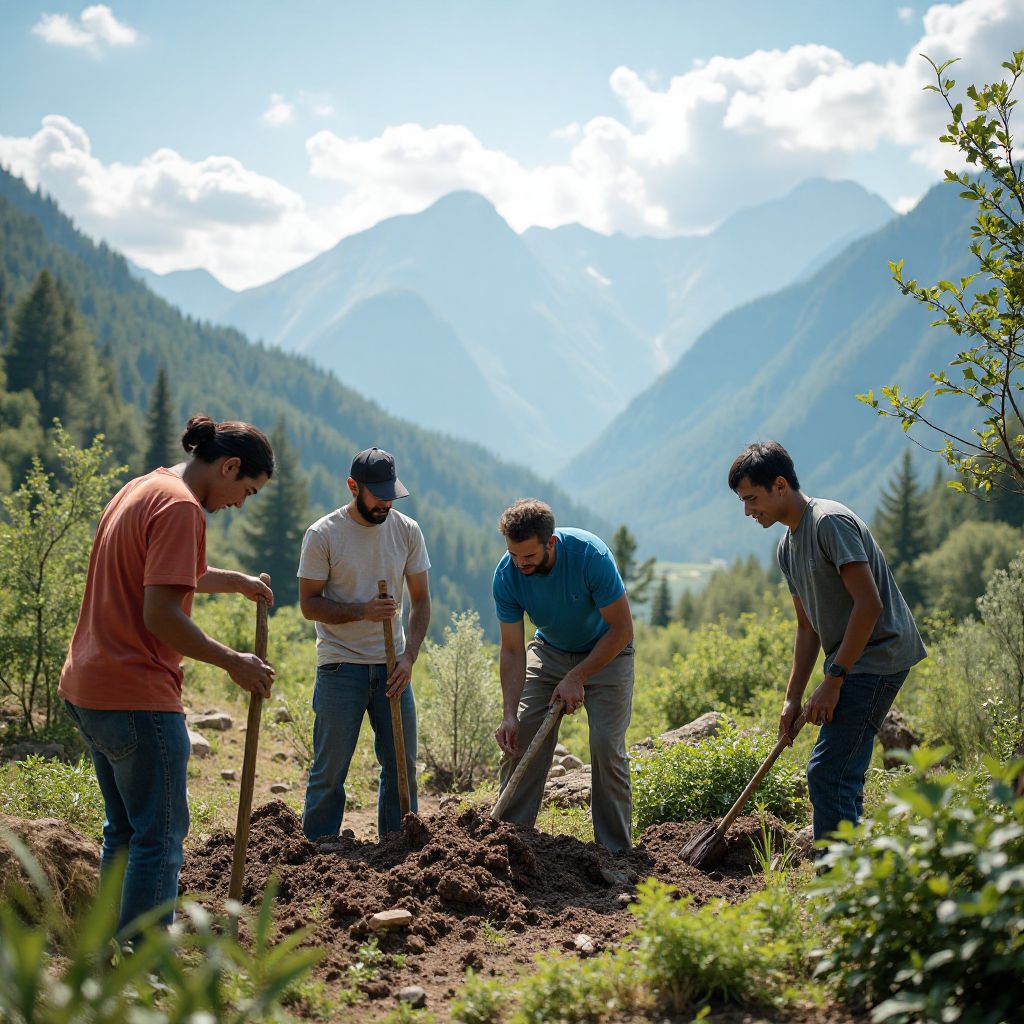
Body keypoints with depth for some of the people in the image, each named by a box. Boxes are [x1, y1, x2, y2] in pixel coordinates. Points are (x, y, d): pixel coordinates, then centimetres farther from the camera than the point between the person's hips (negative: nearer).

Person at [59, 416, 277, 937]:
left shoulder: (140, 489, 16)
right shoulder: (180, 506, -16)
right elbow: (161, 615, -23)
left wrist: (237, 582, 38)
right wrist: (233, 662, -14)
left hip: (87, 688, 10)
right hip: (137, 697, -10)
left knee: (124, 829, 19)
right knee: (160, 837, -2)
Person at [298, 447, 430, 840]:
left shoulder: (407, 531, 3)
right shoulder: (322, 535, -7)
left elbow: (420, 601, 7)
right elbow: (309, 603, -6)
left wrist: (408, 657, -6)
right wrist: (362, 611, -21)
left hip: (392, 667, 4)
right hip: (340, 666, -4)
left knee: (402, 766, 7)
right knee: (329, 770, -1)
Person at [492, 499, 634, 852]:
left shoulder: (590, 554, -33)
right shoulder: (507, 574, -22)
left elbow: (621, 629, -24)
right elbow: (512, 651, -16)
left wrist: (577, 678, -24)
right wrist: (510, 714, -25)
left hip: (607, 652, -3)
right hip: (549, 652, 4)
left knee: (607, 746, -14)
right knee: (520, 740, -7)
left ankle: (615, 852, -3)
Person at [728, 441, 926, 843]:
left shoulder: (830, 522, -16)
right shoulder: (787, 546, 14)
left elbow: (868, 604, -22)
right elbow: (809, 627, 19)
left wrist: (832, 680, -19)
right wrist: (793, 698, 12)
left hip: (878, 656, -10)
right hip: (850, 663, 10)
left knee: (827, 773, -15)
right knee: (842, 778, 11)